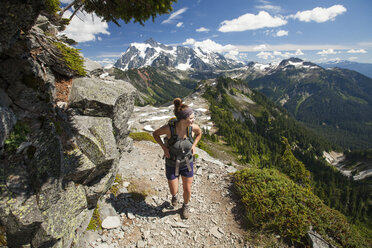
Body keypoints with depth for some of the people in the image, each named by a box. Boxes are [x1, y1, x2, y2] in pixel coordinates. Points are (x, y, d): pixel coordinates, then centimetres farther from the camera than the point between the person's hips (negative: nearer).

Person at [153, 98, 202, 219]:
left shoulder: (193, 127, -23)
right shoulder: (169, 127, -31)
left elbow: (199, 132, 3)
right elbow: (155, 134, -9)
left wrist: (194, 146, -8)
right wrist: (164, 148, -17)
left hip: (187, 163, 2)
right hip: (172, 164, -1)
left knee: (187, 190, 13)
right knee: (174, 191, 11)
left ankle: (185, 206, 48)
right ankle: (175, 195, 53)